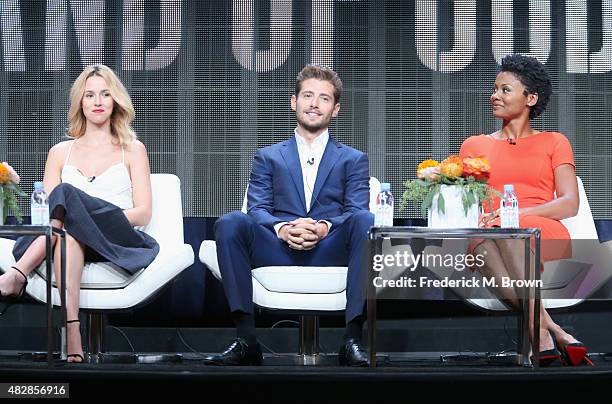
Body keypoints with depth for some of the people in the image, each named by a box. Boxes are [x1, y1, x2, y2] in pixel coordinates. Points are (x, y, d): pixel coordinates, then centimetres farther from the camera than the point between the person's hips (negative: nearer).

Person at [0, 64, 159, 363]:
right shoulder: (60, 152, 25)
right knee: (67, 232, -39)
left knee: (67, 194, -31)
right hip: (73, 240, 2)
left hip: (117, 243, -1)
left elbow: (143, 213, 8)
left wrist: (100, 216, -11)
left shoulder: (132, 150, 19)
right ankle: (72, 337, -50)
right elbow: (44, 210, 13)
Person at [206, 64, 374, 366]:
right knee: (230, 223, -28)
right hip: (278, 252, 1)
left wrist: (324, 227, -18)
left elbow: (355, 211, 5)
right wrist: (283, 228, -17)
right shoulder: (268, 157, 22)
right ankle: (245, 339, -29)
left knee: (365, 220, -32)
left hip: (329, 252, -1)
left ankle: (353, 337, -33)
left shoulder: (354, 160, 21)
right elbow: (258, 209, 8)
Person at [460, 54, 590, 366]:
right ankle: (553, 332, -46)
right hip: (487, 235, 2)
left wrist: (520, 212, -13)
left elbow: (570, 204, 5)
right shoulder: (474, 145, 26)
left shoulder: (553, 142, 19)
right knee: (482, 237, -38)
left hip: (544, 237, -1)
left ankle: (543, 339, -48)